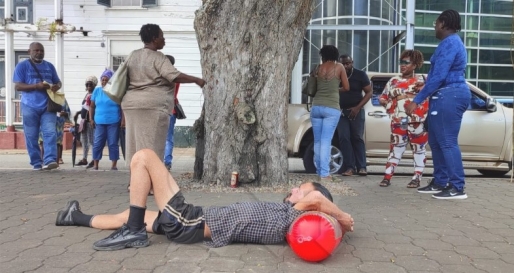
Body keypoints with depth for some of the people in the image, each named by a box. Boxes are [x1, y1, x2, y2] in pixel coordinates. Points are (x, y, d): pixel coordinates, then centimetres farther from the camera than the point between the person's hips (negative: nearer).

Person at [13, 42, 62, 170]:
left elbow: (58, 82, 20)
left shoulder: (49, 66, 15)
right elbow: (18, 86, -5)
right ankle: (36, 163, 9)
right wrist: (36, 86, -19)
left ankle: (50, 160, -17)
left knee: (50, 133, -12)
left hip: (48, 106, 2)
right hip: (30, 107, -2)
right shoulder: (22, 66, 3)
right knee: (31, 136, 2)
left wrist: (56, 86, -6)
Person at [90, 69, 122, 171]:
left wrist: (123, 119, -7)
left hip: (113, 122, -2)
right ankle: (95, 165, 9)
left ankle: (114, 164, 8)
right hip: (99, 121, 3)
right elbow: (92, 106, 12)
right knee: (97, 143, 2)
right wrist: (91, 119, 5)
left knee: (113, 143, 1)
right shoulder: (97, 90, 9)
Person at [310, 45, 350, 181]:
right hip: (332, 108, -3)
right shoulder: (339, 67, 3)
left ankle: (319, 171, 15)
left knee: (317, 141, 9)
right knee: (326, 141, -6)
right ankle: (324, 173, -9)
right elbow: (346, 87, 7)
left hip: (316, 106, 3)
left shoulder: (318, 68, 10)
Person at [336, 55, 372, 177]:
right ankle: (349, 167, -3)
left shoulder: (360, 74, -4)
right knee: (344, 139, -5)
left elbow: (369, 92, -3)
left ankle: (361, 167, 0)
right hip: (341, 111, 2)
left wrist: (358, 107, -15)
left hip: (356, 111, -2)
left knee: (357, 138, -2)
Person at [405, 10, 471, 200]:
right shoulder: (452, 42, 20)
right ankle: (439, 183, 20)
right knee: (436, 141, 13)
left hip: (449, 96, -11)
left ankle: (457, 188, -3)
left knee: (447, 142, -8)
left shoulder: (449, 43, -13)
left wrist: (417, 101, -19)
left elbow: (438, 77, -20)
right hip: (447, 96, 11)